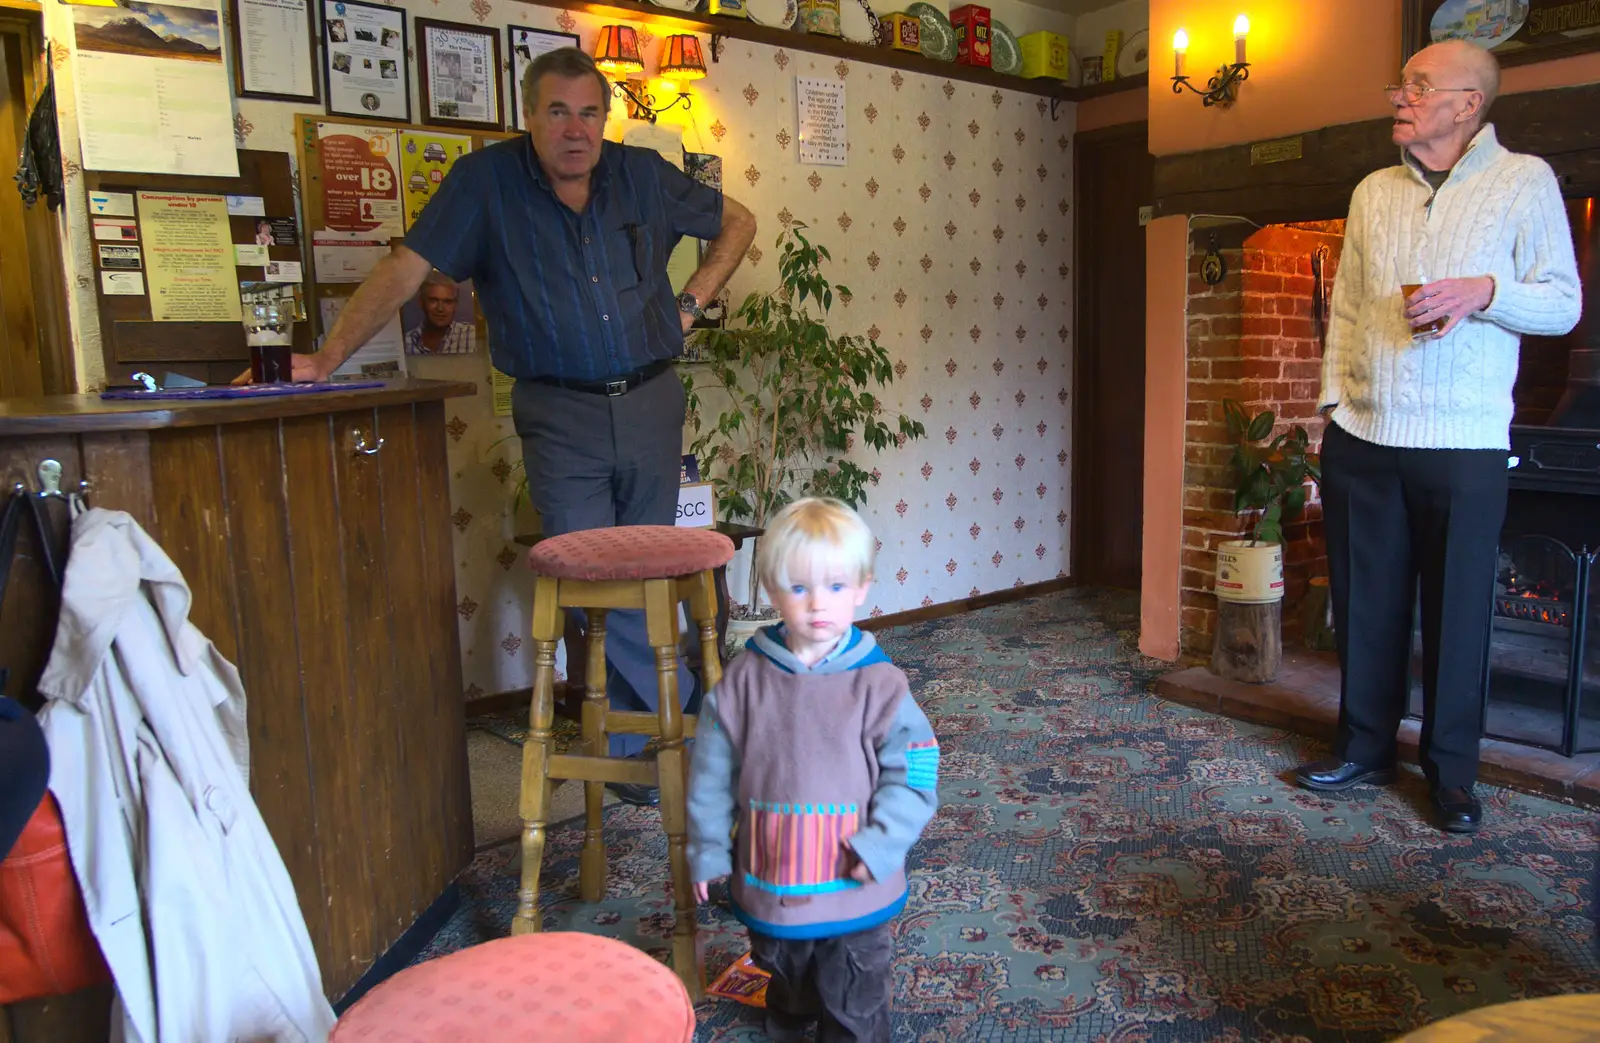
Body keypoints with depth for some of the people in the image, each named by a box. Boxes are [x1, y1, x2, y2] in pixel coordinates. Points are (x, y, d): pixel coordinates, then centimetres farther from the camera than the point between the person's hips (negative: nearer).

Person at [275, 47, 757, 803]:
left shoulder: (642, 175, 5)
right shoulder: (486, 180, -3)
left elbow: (738, 222, 19)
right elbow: (405, 271, -8)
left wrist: (691, 302, 8)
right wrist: (326, 359, -17)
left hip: (652, 403, 3)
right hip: (561, 418, -2)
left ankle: (638, 748, 27)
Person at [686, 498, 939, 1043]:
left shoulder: (879, 683, -16)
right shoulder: (744, 680, -10)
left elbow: (913, 773, -13)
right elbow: (712, 772, -2)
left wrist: (877, 848, -20)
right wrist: (708, 852, 3)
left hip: (853, 890, -3)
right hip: (769, 881, 3)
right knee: (786, 982, 31)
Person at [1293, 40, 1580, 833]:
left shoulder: (1526, 182, 2)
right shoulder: (1373, 193, 13)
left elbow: (1564, 305, 1)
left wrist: (1484, 291, -17)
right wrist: (1333, 402, 8)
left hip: (1463, 445, -3)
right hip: (1361, 439, 4)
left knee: (1456, 612, 4)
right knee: (1365, 603, 10)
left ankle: (1450, 772, 19)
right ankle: (1364, 750, 25)